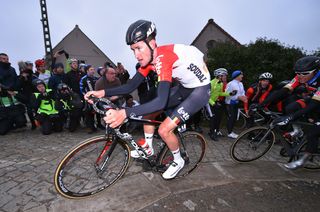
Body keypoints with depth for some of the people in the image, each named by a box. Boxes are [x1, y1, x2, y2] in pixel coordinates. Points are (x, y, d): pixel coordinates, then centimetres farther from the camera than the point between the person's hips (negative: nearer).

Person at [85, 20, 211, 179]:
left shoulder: (163, 58, -32)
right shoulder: (148, 58, -5)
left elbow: (161, 101, -41)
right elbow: (131, 85, -4)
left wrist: (125, 113, -46)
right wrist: (103, 92, -15)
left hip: (201, 88, -8)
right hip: (184, 87, 8)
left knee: (164, 129, -16)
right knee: (148, 110, 4)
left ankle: (178, 161, 15)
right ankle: (148, 148, 25)